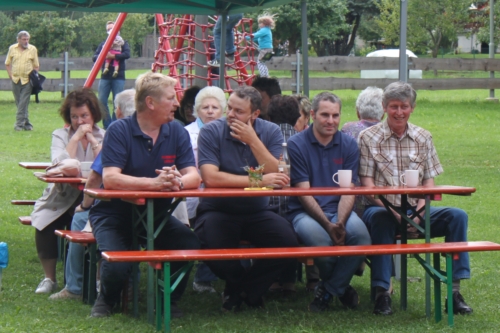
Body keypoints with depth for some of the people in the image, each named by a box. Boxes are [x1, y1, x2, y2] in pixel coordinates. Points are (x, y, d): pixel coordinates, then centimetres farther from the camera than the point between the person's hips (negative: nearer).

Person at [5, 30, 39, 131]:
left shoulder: (33, 49, 1)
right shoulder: (12, 48, 6)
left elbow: (36, 66, 6)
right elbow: (7, 64, 13)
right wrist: (11, 75, 2)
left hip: (27, 80, -3)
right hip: (15, 80, 3)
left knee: (23, 103, -9)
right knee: (19, 103, 7)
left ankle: (20, 124, -9)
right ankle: (26, 123, 16)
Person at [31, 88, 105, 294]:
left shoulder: (104, 136, 5)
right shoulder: (60, 136, 5)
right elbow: (59, 166, -15)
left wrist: (92, 140, -15)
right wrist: (75, 138, -13)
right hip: (61, 199, 1)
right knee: (45, 227, -26)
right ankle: (49, 278, -5)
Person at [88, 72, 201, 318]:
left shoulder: (177, 132, 0)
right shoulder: (119, 131, -14)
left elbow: (194, 176, -8)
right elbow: (110, 178, -26)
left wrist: (178, 182, -33)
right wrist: (155, 183, -38)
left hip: (156, 214, 4)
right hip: (115, 213, -4)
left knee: (189, 244, -22)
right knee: (118, 265, -28)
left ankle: (169, 301, 4)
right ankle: (107, 299, 9)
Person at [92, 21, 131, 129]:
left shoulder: (123, 43, 8)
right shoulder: (103, 44, 16)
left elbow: (127, 54, -10)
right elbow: (94, 58, 8)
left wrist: (113, 56, -16)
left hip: (118, 77, -3)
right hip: (105, 77, 3)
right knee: (102, 101, -5)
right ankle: (107, 125, 5)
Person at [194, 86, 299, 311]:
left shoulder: (271, 132, 0)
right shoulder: (211, 132, -9)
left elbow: (278, 176, -13)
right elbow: (210, 178, -23)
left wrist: (253, 141, -20)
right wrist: (259, 181, -24)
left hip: (257, 211, 3)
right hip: (218, 210, -3)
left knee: (288, 242, -22)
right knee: (214, 249, -32)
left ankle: (247, 290, 6)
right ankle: (238, 285, 6)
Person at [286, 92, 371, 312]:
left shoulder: (348, 145, 7)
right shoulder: (296, 145, -3)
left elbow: (348, 191, 0)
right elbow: (304, 193, -8)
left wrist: (340, 223, -20)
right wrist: (328, 225, -20)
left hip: (339, 209, 3)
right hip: (305, 212, -3)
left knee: (360, 234, -30)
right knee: (320, 238, -36)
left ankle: (328, 290, -6)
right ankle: (341, 286, -1)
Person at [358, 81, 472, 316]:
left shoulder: (423, 138, 11)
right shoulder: (368, 138, 2)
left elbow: (429, 182, 8)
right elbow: (367, 184, -4)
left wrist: (419, 212, -11)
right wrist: (393, 211, -18)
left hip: (415, 210, 3)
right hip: (382, 208, -3)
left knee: (457, 215, -21)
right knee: (379, 219, -38)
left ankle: (455, 291, -21)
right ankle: (382, 293, -35)